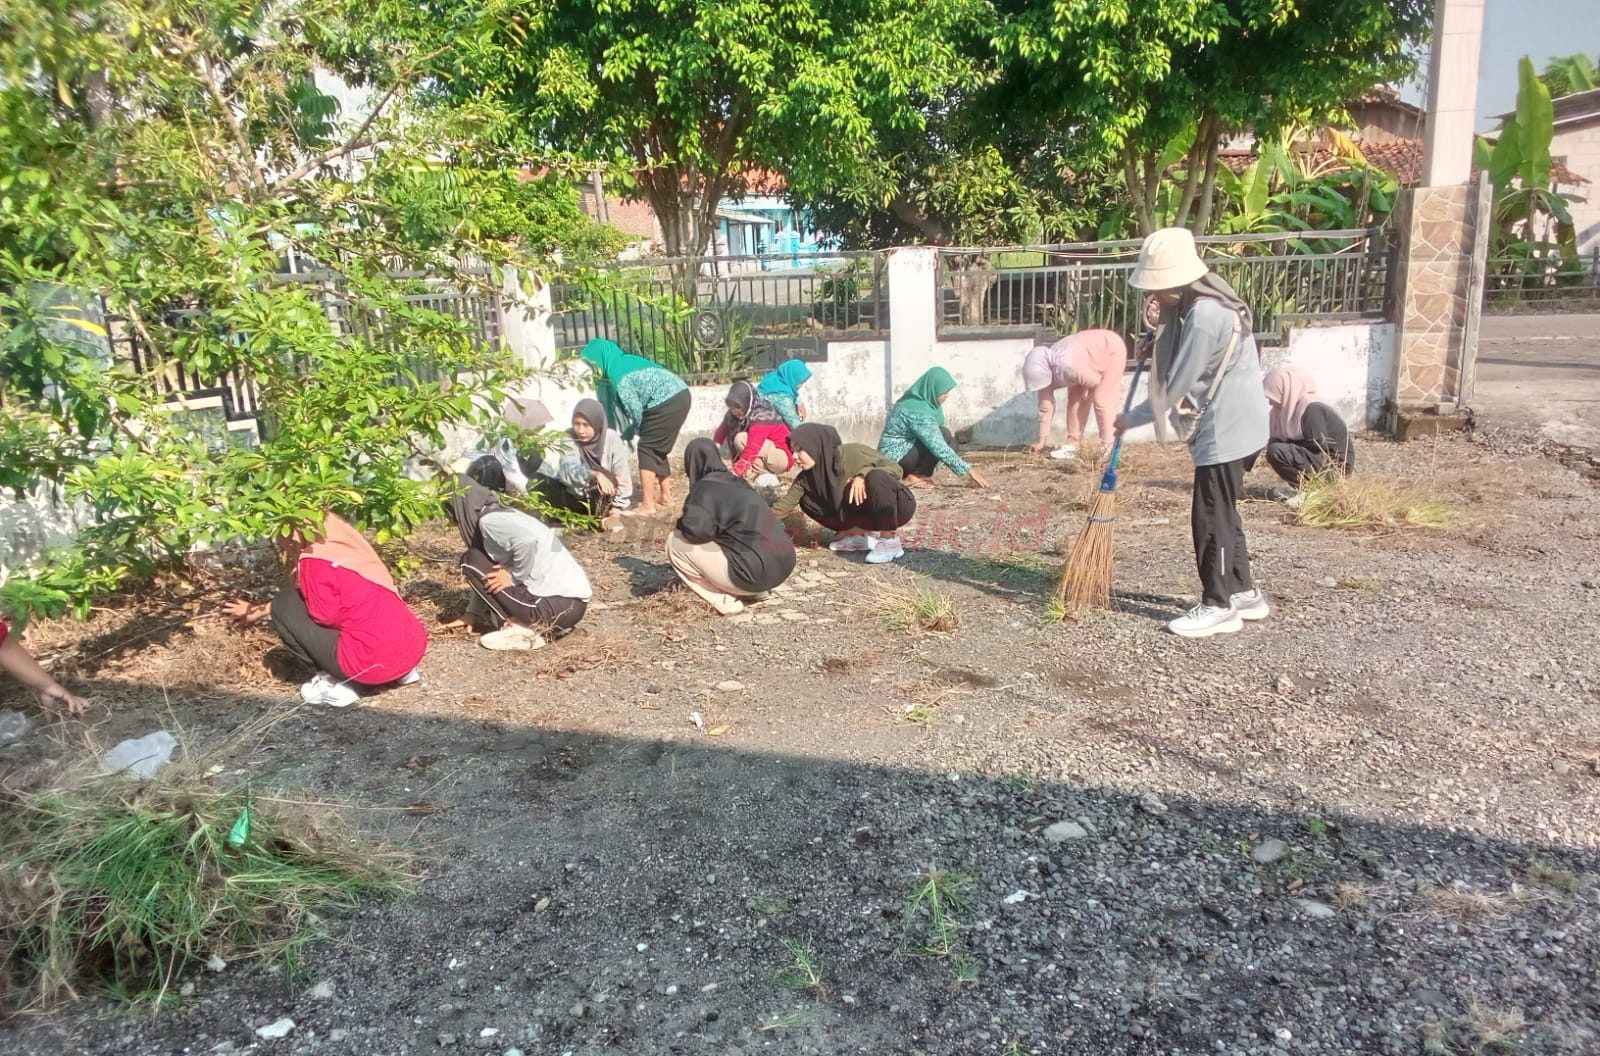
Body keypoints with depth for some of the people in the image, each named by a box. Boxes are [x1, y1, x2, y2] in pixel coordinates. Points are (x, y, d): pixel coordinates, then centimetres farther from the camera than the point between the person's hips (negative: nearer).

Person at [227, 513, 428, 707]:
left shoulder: (314, 560, -7)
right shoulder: (347, 546, 18)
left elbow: (324, 615, -10)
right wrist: (259, 610, 36)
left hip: (375, 662, -8)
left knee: (284, 607, 7)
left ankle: (340, 684, 5)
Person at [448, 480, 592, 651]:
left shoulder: (489, 520, -8)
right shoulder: (506, 515, 19)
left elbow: (527, 541, -28)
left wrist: (514, 576, -13)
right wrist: (472, 614, 29)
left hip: (556, 606, -9)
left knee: (471, 561, 1)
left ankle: (519, 630, -2)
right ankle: (549, 625, 14)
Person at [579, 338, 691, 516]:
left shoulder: (618, 377, -14)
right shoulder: (624, 361, 14)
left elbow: (636, 410, -9)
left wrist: (630, 433, 9)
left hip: (667, 402, -9)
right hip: (679, 395, 9)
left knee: (646, 449, -2)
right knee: (657, 450, 18)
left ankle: (647, 506, -3)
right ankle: (665, 496, 27)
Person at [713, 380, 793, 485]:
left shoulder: (762, 415, -26)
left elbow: (754, 445, -38)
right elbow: (721, 432, 0)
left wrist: (739, 468, -46)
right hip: (762, 458, 8)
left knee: (741, 439, -27)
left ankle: (766, 474, -23)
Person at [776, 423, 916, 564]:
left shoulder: (851, 453, -25)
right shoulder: (808, 475, -8)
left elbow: (896, 468, -24)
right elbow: (785, 504, -7)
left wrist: (863, 474, -36)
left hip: (898, 506, -6)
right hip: (867, 510, 6)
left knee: (876, 478, -37)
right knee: (807, 501, -3)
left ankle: (890, 539, -17)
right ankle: (862, 534, 4)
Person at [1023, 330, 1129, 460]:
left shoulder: (1068, 367, -41)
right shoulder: (1043, 372, -15)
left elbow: (1095, 381, -26)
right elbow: (1045, 408, -6)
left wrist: (1085, 392, -3)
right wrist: (1042, 441, -2)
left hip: (1111, 350, -7)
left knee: (1100, 400, -15)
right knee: (1074, 399, 1)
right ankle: (1072, 445, 9)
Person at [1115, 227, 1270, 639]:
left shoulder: (1203, 317, -22)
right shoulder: (1205, 303, 10)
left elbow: (1175, 388, -18)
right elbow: (1182, 381, 15)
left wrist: (1130, 419, -6)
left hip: (1225, 431, -10)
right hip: (1232, 425, 10)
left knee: (1211, 517, -2)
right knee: (1222, 513, 18)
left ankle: (1218, 607, 7)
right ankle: (1244, 592, 28)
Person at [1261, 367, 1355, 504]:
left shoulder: (1311, 409, -20)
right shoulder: (1295, 407, 8)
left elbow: (1319, 445, -23)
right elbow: (1281, 438, 12)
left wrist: (1287, 442, -12)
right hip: (1320, 458, 10)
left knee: (1276, 451, -23)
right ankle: (1298, 487, 10)